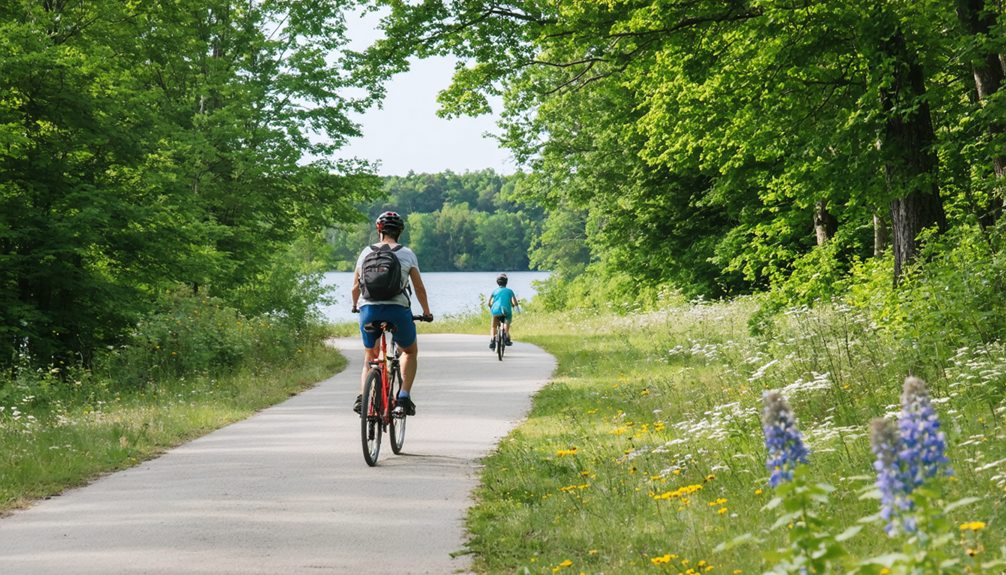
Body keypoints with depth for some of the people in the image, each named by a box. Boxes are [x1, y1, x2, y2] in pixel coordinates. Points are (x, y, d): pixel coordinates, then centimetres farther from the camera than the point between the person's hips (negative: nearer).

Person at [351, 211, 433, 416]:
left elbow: (356, 287, 11)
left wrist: (355, 306, 31)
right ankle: (404, 396, 6)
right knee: (410, 352, 22)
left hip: (368, 309, 2)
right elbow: (419, 287, 5)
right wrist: (427, 312, 19)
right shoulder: (407, 254, 5)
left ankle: (362, 397, -2)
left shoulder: (366, 252, 9)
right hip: (397, 309, -2)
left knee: (369, 356, 20)